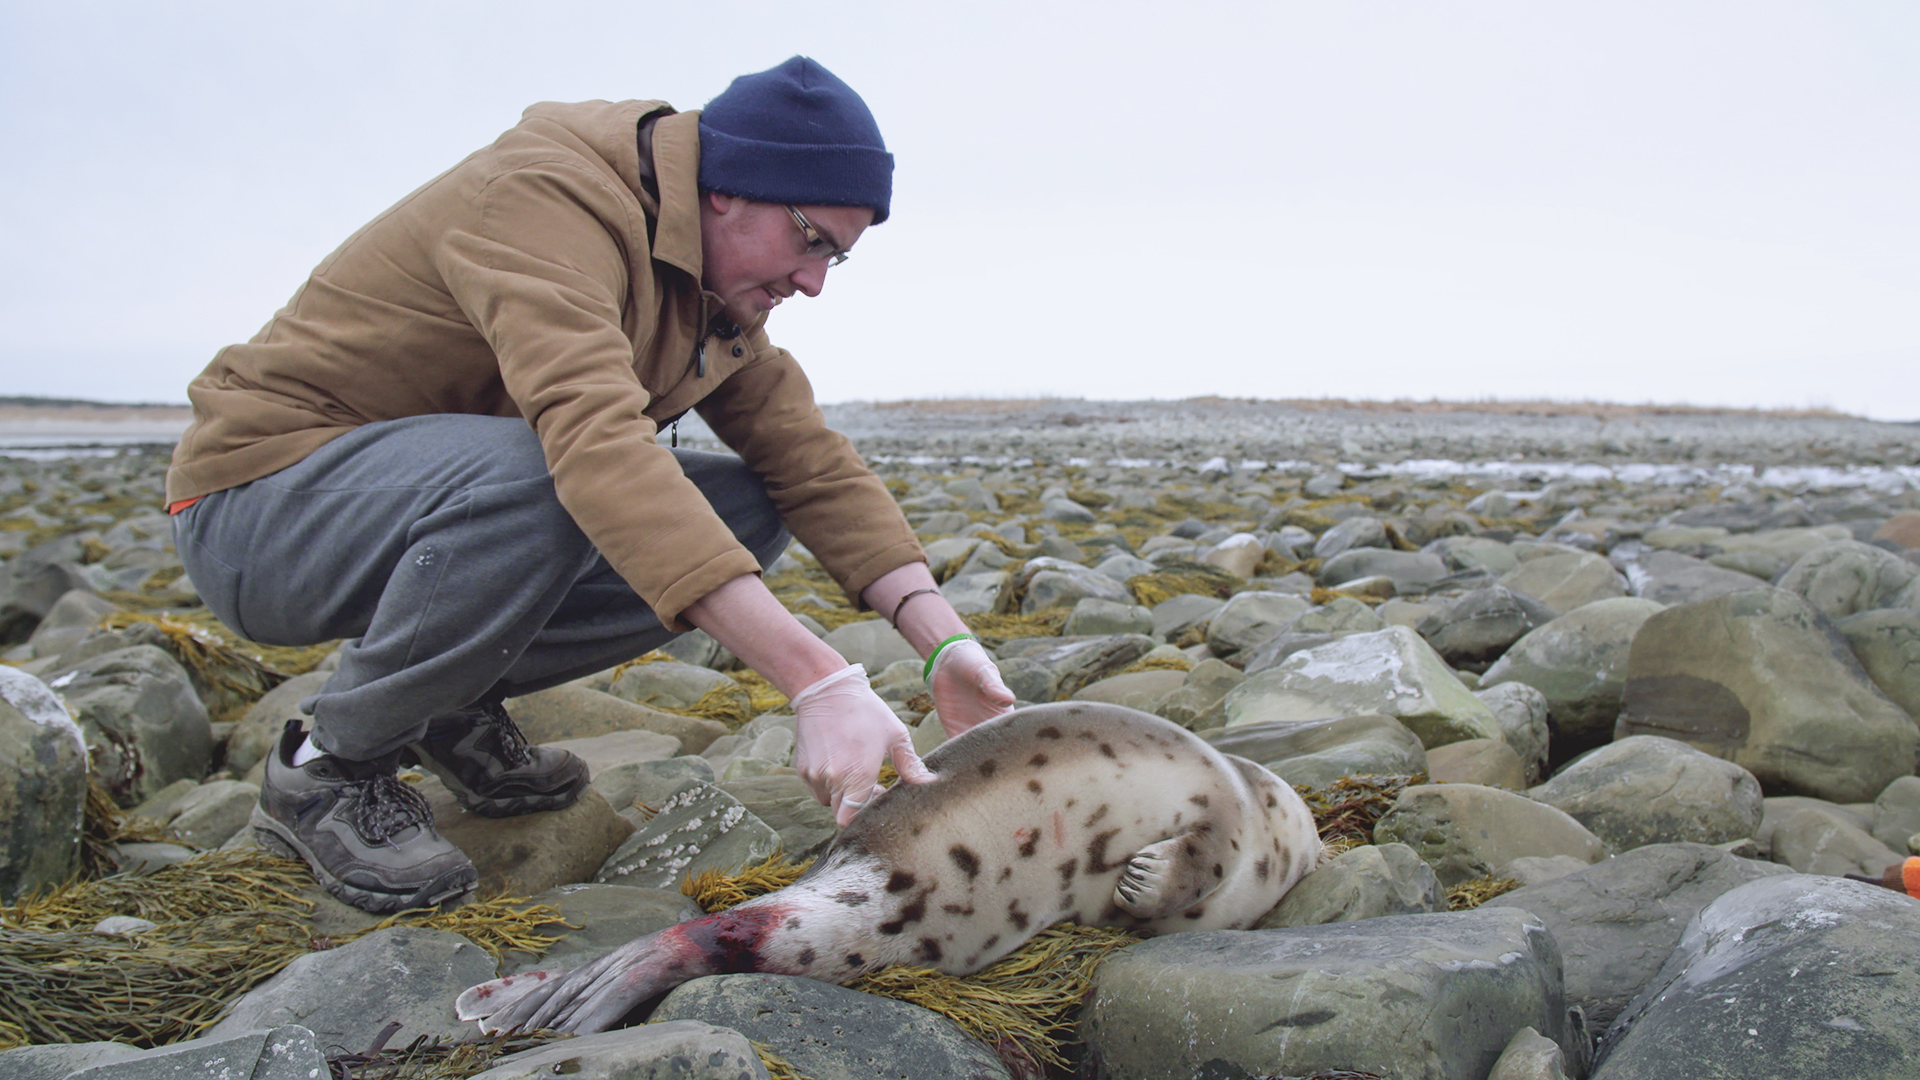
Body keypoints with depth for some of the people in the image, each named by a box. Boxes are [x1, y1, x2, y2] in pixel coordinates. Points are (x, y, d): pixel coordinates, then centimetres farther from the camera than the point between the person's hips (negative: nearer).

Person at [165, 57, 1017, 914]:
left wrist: (945, 642, -17)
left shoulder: (721, 293, 2)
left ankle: (458, 701, 4)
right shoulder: (546, 198, -26)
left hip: (448, 491, 8)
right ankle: (325, 768, -13)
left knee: (743, 513, -8)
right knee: (523, 477, -38)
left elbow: (813, 463, -2)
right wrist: (818, 681, -48)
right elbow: (597, 442, -42)